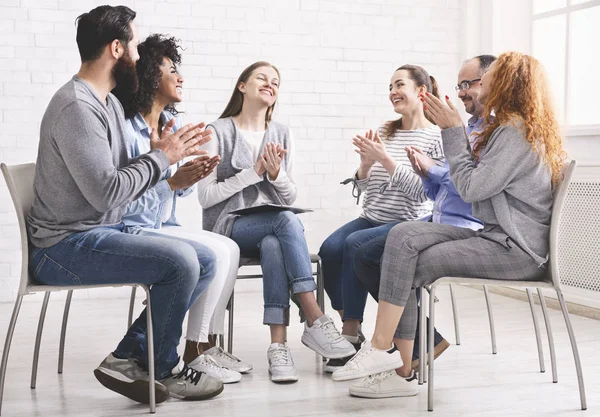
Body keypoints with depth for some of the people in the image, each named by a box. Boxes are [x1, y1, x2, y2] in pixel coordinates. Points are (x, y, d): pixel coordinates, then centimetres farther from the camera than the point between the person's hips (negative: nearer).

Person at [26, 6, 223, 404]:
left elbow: (123, 181, 10)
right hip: (67, 247, -10)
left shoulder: (110, 102, 14)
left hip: (108, 232, 10)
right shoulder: (77, 107, -18)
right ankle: (161, 369, -2)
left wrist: (161, 152, -4)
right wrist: (160, 158, -13)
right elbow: (106, 191, -25)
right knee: (179, 260, -25)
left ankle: (129, 357, 0)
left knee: (205, 262, 2)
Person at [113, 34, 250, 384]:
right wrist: (172, 181, -27)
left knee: (230, 249, -6)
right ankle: (194, 354, -9)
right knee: (215, 254, -19)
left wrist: (192, 177, -5)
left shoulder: (172, 126, 10)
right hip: (133, 231, -9)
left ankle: (209, 344, 2)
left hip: (164, 226, 9)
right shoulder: (126, 131, -18)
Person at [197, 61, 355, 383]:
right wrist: (255, 171, -13)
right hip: (228, 227, -3)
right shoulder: (218, 132, -1)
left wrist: (276, 173, -12)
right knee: (287, 221, -34)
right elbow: (206, 196, -9)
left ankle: (278, 346, -40)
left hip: (272, 228, 4)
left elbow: (290, 197, 10)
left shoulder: (282, 135, 13)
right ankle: (316, 321, -38)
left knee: (273, 246, -35)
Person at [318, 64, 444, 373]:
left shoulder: (435, 137, -2)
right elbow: (364, 186, 14)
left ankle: (350, 336, -22)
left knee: (355, 243, -31)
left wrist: (385, 159, -19)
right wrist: (366, 164, -7)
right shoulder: (385, 132, 16)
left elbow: (421, 191, -12)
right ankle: (350, 331, -11)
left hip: (409, 223, -5)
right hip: (372, 217, 6)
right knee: (330, 248, -23)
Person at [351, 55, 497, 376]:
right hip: (437, 222, 10)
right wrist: (426, 173, 2)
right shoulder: (467, 129, 23)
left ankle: (420, 346, -6)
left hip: (466, 229, -10)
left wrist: (434, 171, -10)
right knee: (365, 256, 1)